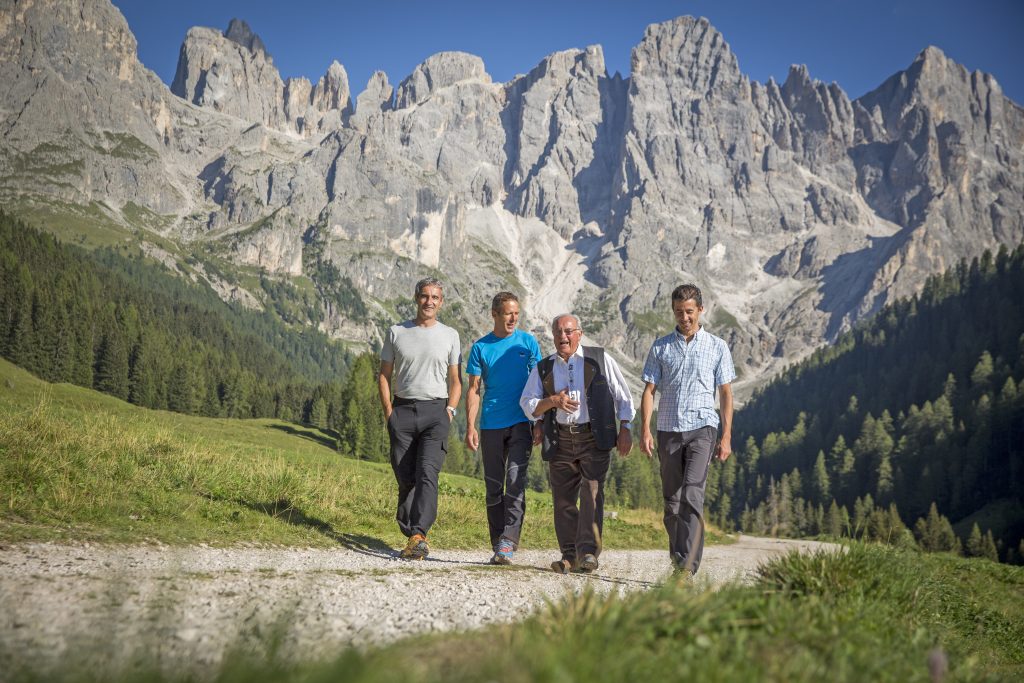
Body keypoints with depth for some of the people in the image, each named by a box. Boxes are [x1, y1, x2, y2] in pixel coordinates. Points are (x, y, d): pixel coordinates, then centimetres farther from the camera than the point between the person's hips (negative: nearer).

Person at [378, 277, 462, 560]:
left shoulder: (450, 335, 10)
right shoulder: (397, 332, 10)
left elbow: (455, 381, 11)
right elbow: (384, 375, 12)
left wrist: (449, 410, -3)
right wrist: (389, 411, 1)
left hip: (436, 411, -2)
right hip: (403, 410, 2)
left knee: (427, 473, -17)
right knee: (405, 477, 1)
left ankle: (418, 535, -25)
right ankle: (411, 537, 7)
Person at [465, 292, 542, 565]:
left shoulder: (527, 342, 5)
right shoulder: (481, 347, 5)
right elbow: (474, 389, 4)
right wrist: (470, 427, -5)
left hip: (521, 422, -1)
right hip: (491, 424, 1)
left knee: (515, 481, -14)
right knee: (494, 486, 6)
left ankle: (508, 543, -16)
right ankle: (497, 546, 14)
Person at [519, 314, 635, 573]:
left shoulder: (600, 359, 5)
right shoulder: (543, 369, 12)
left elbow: (622, 395, 9)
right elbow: (527, 404, 10)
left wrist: (624, 429, 2)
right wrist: (552, 401, -8)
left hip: (594, 438, -3)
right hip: (560, 441, 3)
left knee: (591, 493, -14)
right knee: (563, 499, 3)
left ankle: (588, 552, -14)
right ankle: (569, 555, 10)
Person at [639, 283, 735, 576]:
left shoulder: (717, 347, 7)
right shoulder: (660, 347, 10)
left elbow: (726, 393, 7)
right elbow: (649, 390, 7)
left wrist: (726, 436, 0)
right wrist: (645, 430, -5)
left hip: (702, 427, -2)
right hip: (669, 430, 3)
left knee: (692, 495, -17)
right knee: (671, 500, 6)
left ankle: (688, 565, -21)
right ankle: (678, 557, 19)